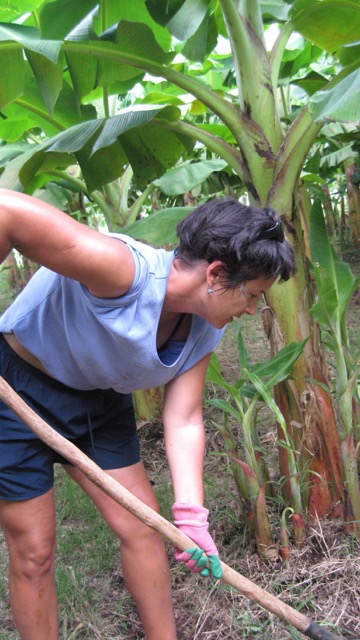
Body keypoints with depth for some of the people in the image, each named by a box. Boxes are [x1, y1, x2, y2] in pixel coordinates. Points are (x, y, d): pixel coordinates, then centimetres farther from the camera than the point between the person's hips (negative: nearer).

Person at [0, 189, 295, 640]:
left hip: (98, 401, 7)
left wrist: (190, 514, -19)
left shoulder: (205, 331, -9)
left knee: (143, 527, 10)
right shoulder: (127, 272, -35)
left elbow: (184, 422, -9)